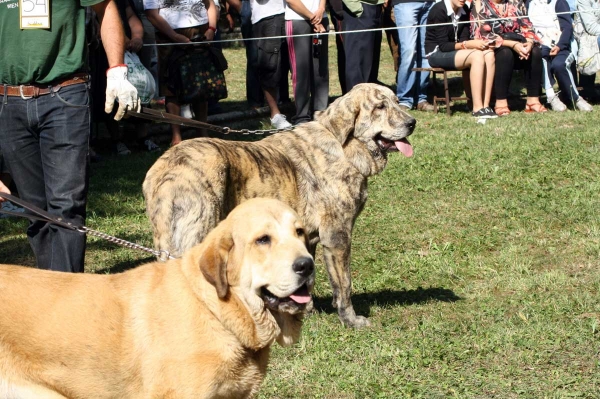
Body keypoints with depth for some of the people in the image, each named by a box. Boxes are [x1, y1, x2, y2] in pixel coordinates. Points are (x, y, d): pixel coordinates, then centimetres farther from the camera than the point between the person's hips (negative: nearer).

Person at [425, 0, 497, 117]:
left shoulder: (465, 10, 5)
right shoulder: (439, 10, -16)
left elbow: (464, 39, 3)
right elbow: (443, 46, -19)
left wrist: (481, 43, -16)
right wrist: (469, 44, -28)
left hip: (456, 51, 7)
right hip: (437, 53, -7)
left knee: (489, 54, -20)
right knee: (477, 56, -30)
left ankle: (486, 106, -23)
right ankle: (477, 108, -30)